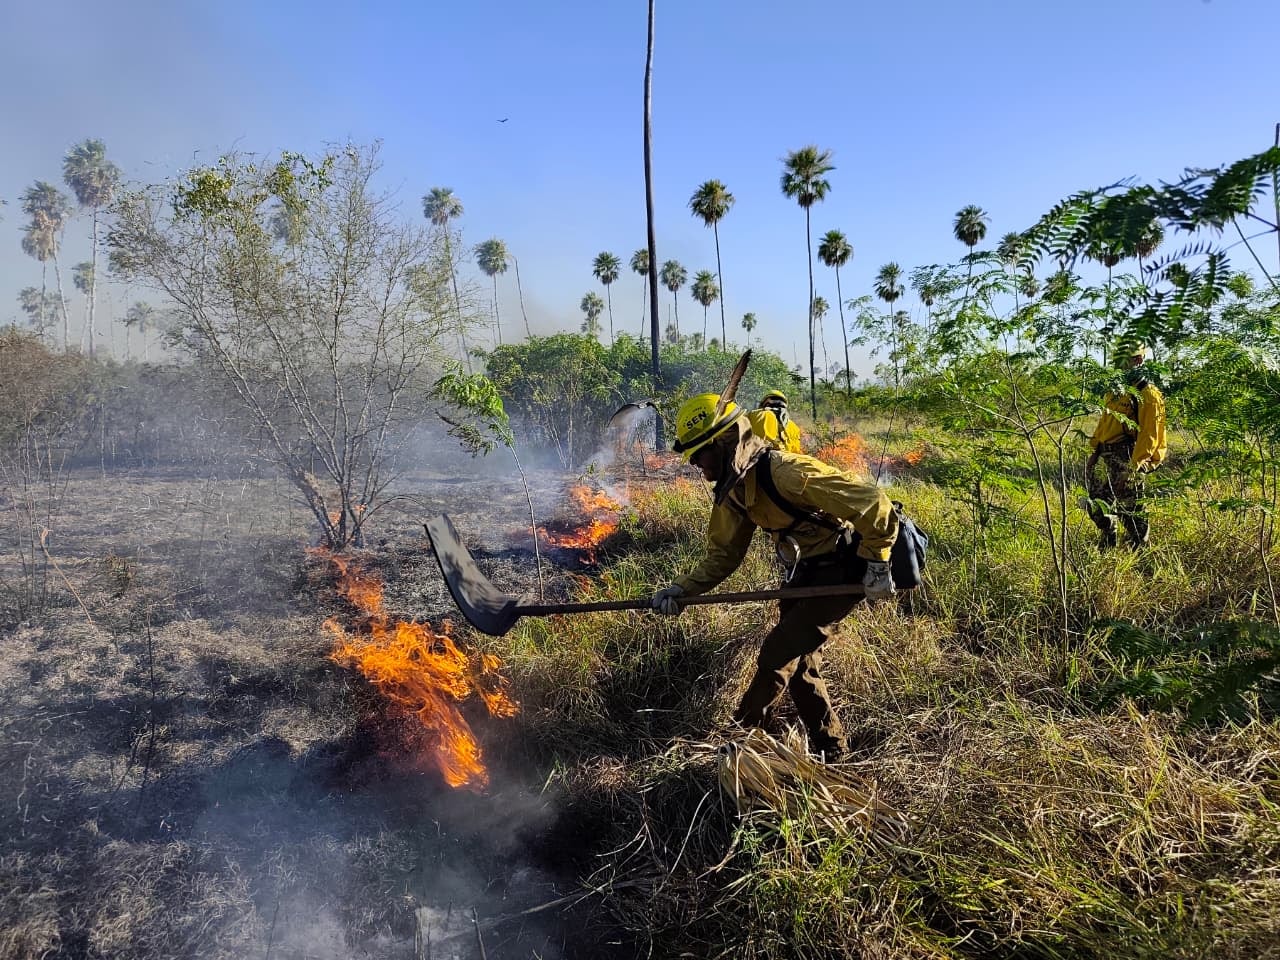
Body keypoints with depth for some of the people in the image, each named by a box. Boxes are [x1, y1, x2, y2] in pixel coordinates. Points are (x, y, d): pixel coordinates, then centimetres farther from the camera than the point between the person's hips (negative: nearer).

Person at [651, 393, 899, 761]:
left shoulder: (784, 473, -31)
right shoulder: (733, 491, -2)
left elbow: (873, 502, -30)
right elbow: (722, 555, 7)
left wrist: (876, 565, -20)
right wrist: (682, 589, -8)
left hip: (842, 572, -9)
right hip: (807, 572, 9)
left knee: (778, 654, -9)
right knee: (799, 660, 14)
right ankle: (830, 747, 30)